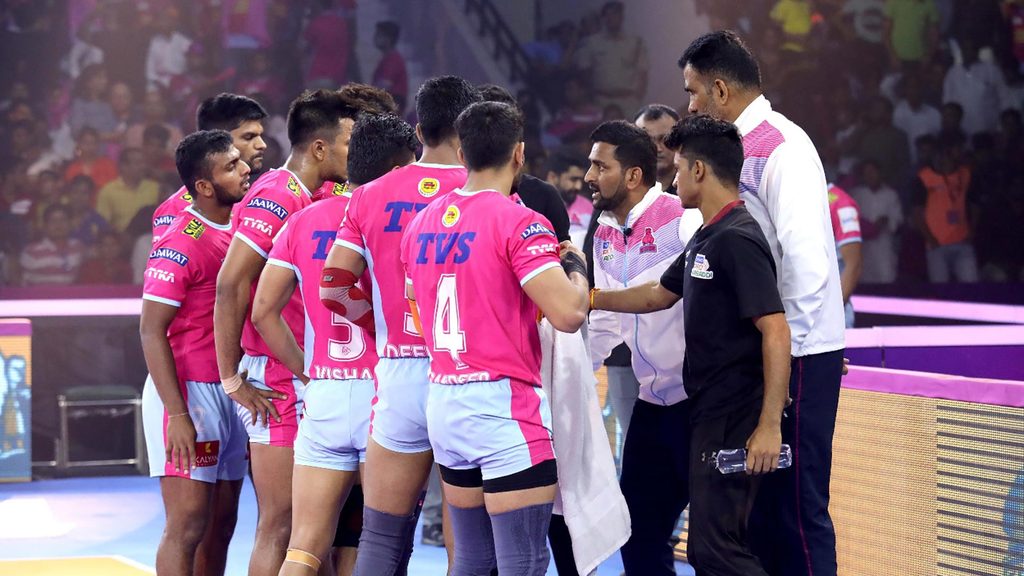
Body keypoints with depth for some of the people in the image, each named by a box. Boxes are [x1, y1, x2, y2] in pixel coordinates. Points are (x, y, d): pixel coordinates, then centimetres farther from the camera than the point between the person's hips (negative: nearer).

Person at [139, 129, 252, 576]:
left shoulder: (238, 228, 10)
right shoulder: (182, 244, -15)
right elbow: (151, 330, -17)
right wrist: (178, 414, -22)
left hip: (229, 389, 8)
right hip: (189, 391, -8)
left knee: (220, 525, 10)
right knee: (188, 525, -7)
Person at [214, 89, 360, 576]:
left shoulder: (309, 198, 14)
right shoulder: (278, 196, -15)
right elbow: (230, 285, -20)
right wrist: (232, 379, -18)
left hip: (305, 379, 9)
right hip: (277, 382, -9)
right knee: (280, 527, -5)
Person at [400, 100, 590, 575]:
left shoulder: (423, 222, 10)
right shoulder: (518, 222, -11)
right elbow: (568, 313, -19)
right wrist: (576, 268, 1)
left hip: (443, 403, 7)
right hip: (504, 405, -7)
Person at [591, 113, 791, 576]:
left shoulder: (737, 240, -17)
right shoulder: (706, 238, 14)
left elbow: (776, 333, -23)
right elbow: (659, 295, 29)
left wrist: (769, 425, -26)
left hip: (733, 419, -10)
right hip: (707, 413, 10)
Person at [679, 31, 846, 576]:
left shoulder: (781, 147, -14)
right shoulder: (741, 147, 11)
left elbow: (806, 259, -21)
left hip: (797, 356, -9)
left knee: (796, 506, -5)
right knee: (760, 498, 13)